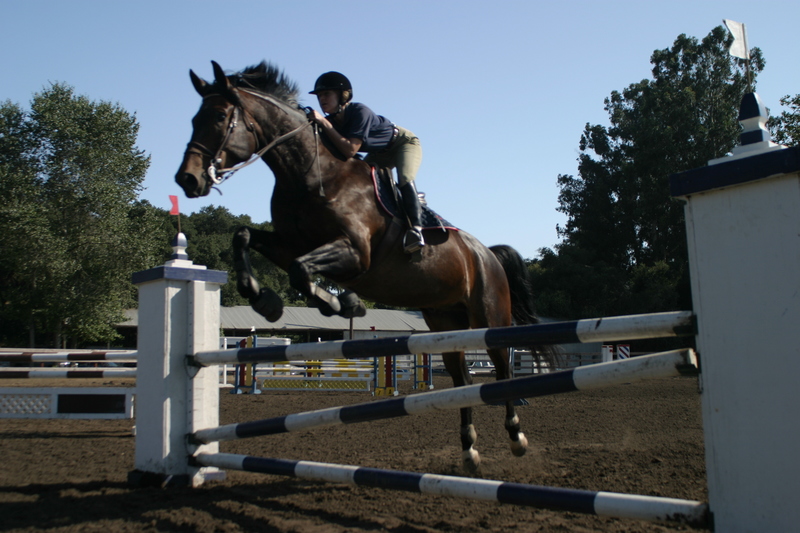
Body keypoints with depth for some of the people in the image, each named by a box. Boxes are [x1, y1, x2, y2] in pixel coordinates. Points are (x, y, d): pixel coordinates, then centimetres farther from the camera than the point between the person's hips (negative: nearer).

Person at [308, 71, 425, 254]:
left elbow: (350, 150, -43)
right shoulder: (330, 121, -13)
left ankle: (416, 227, -34)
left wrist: (325, 124, -43)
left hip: (404, 143, -8)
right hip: (379, 153, 8)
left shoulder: (360, 112, -34)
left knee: (404, 178, -32)